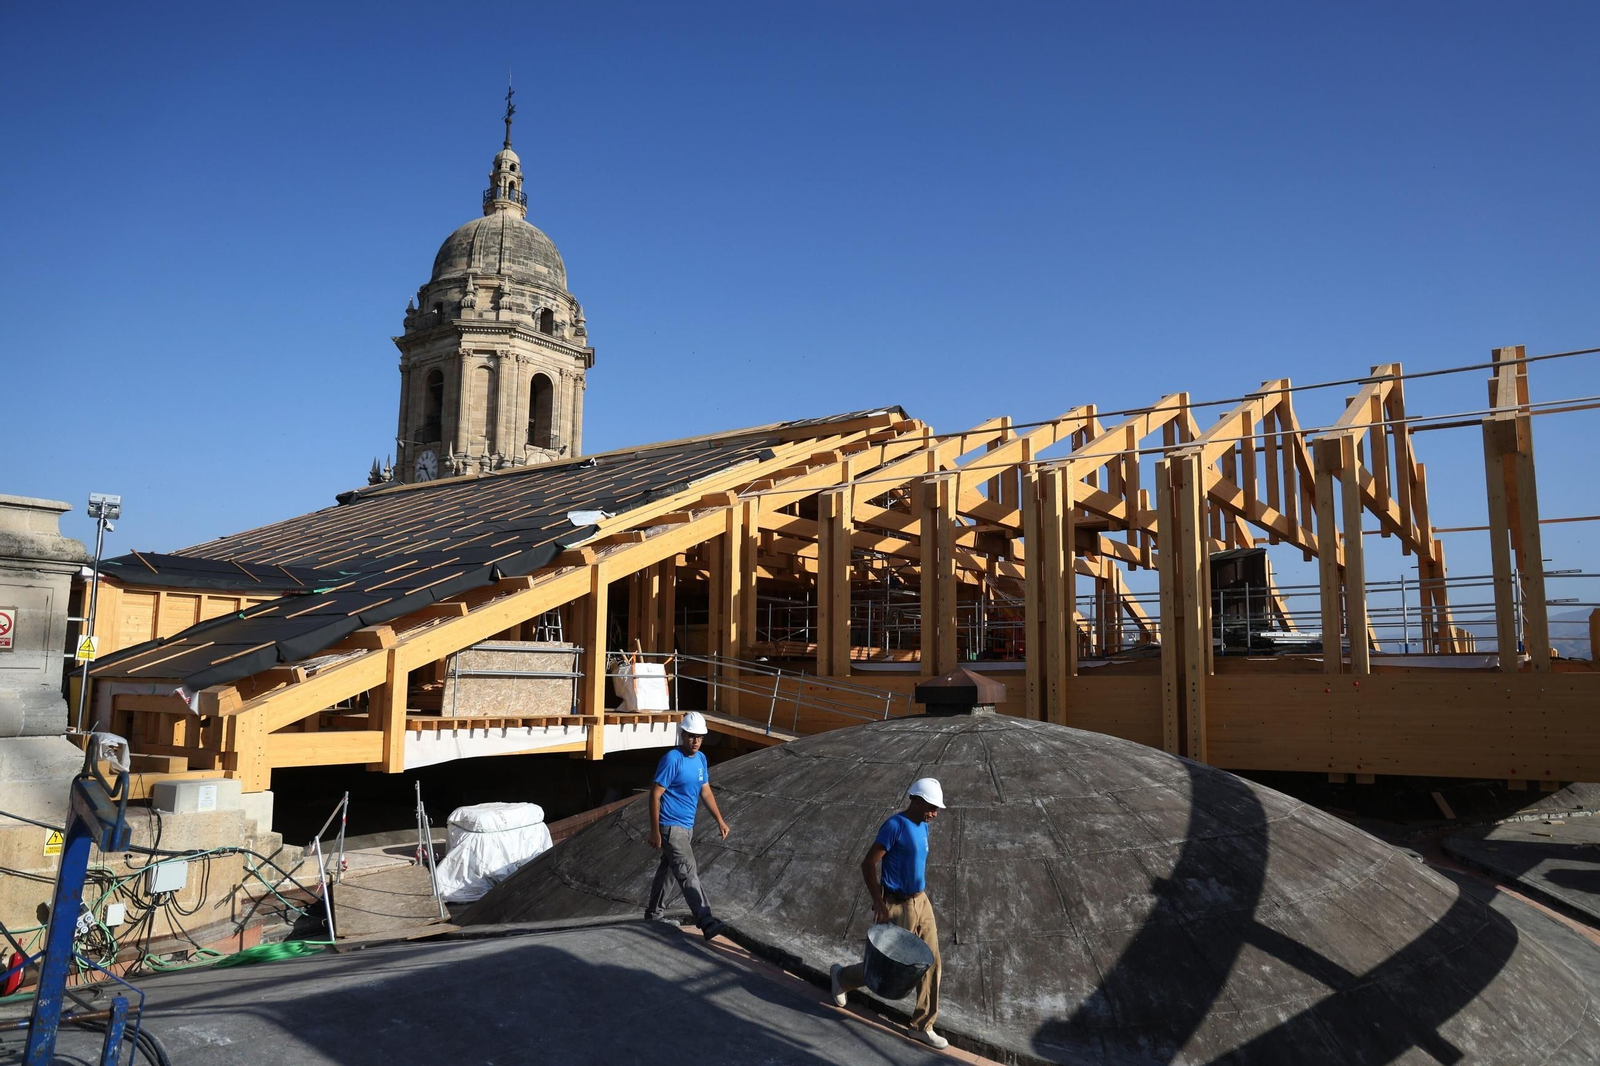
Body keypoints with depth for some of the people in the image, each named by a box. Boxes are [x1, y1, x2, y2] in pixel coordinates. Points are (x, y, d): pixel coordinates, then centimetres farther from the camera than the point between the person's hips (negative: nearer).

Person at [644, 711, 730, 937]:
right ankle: (706, 922, -18)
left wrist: (720, 820, 12)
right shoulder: (672, 759, -18)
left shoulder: (701, 758, 7)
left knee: (666, 869, 20)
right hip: (671, 827, -8)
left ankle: (653, 913, 34)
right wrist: (655, 831, -19)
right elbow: (655, 795, -17)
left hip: (687, 827, 8)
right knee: (688, 874, -13)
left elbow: (706, 791, 16)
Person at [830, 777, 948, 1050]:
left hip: (921, 902, 8)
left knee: (931, 963, 9)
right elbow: (868, 865, -22)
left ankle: (922, 1026, 22)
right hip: (898, 906, -8)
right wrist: (879, 902, -25)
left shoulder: (923, 827, 5)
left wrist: (921, 895, 20)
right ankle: (843, 977, 32)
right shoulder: (895, 825, -21)